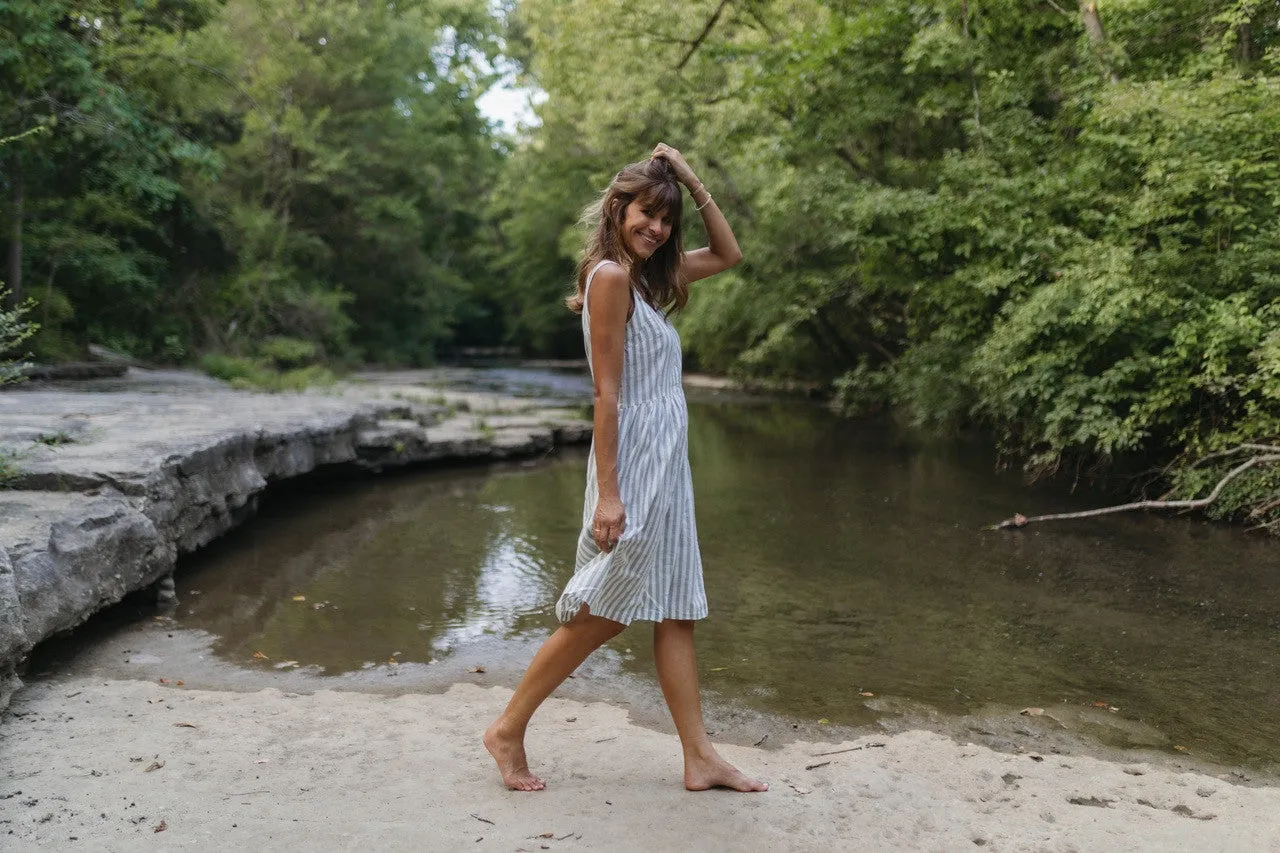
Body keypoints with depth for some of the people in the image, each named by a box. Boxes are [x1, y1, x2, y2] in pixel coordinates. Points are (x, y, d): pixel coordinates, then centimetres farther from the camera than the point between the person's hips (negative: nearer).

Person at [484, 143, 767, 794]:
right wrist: (607, 492, -20)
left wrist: (694, 183, 14)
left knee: (675, 611, 9)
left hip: (668, 469, 9)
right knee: (603, 611, -1)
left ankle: (700, 758, 16)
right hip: (636, 464, -9)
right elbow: (607, 392, -18)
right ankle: (508, 730, 14)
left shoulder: (645, 275, 14)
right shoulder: (611, 275, -12)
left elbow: (727, 254, 24)